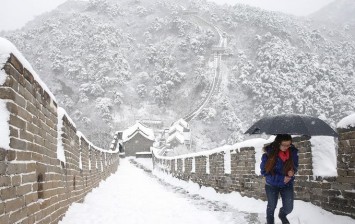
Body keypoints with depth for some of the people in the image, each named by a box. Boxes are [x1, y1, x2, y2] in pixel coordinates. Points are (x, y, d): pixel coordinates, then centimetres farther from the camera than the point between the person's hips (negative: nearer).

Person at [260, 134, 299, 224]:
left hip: (287, 184, 2)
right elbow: (264, 171, -16)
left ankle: (282, 215, 41)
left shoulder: (293, 151, -16)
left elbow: (295, 165, 3)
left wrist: (292, 171, -22)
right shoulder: (269, 153, -24)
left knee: (289, 208, 5)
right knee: (272, 206, 16)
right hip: (272, 185, -2)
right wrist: (281, 178, -23)